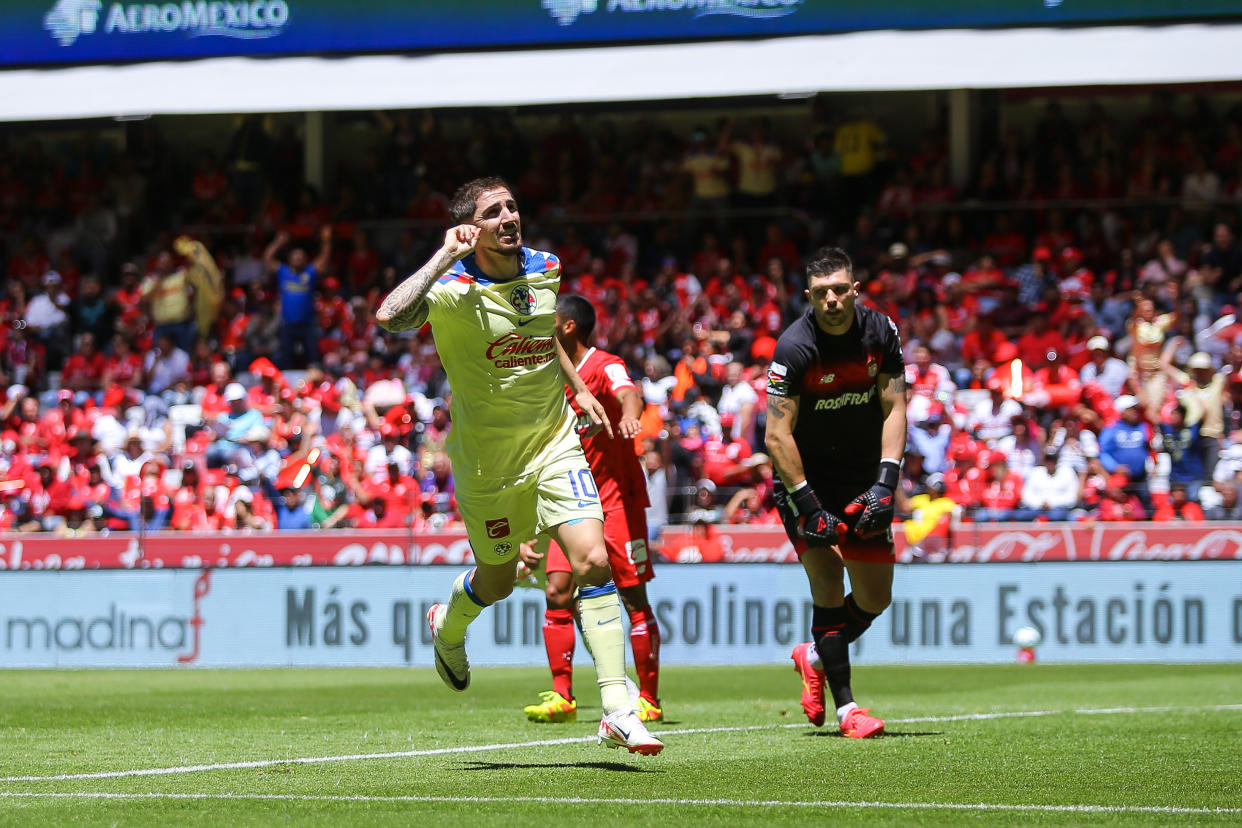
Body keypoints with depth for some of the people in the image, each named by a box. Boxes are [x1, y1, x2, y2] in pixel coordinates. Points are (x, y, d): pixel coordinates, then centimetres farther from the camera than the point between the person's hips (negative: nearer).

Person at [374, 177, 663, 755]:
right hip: (487, 463, -3)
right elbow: (389, 317, -41)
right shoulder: (454, 292, -20)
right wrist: (446, 255, -35)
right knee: (497, 582, 14)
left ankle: (618, 711, -13)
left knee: (593, 561, -14)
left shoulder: (545, 272, -1)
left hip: (554, 446, 3)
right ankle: (449, 626, 52)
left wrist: (578, 387, 20)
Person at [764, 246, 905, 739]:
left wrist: (885, 484, -15)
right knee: (828, 579, -17)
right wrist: (809, 508, -24)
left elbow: (894, 409, -4)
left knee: (875, 599, 6)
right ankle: (845, 707, -10)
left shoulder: (880, 332, -7)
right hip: (806, 477, -4)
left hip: (863, 480, 4)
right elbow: (777, 435, -20)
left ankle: (815, 656, 35)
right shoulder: (795, 347, -20)